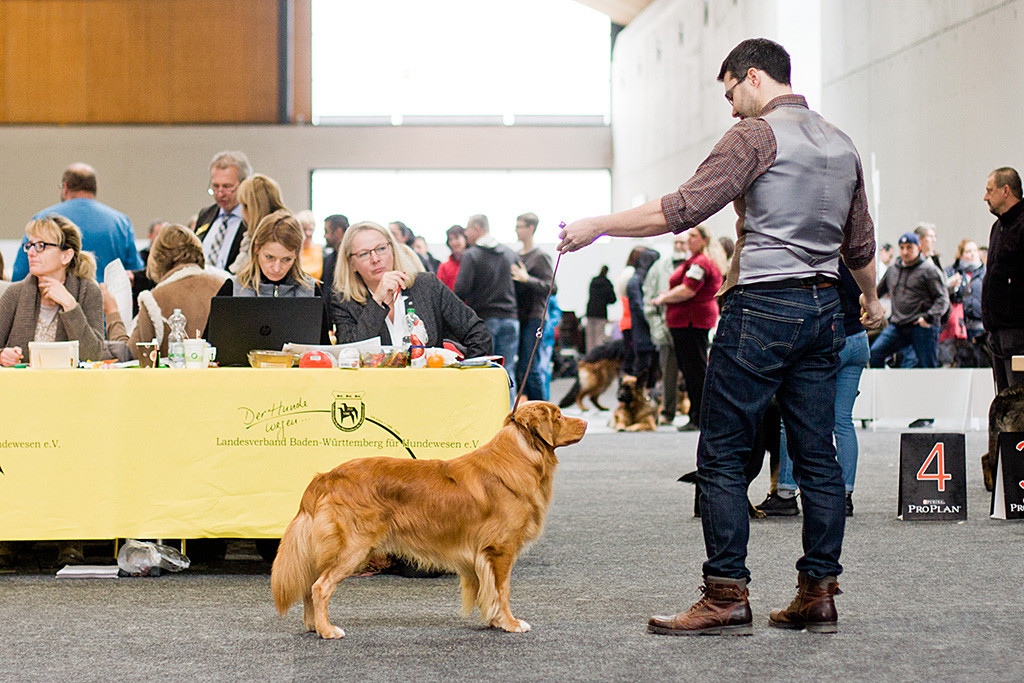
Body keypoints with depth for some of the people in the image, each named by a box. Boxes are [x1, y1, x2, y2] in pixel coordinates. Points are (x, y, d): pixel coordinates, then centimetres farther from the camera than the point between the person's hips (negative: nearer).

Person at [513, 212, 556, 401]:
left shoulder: (541, 257, -6)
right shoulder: (516, 256, 16)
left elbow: (552, 288, -14)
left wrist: (527, 279, -23)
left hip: (534, 318, -7)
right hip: (519, 318, 7)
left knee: (530, 368, -9)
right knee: (521, 368, 8)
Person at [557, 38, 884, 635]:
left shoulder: (758, 134, -8)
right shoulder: (841, 144, 15)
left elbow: (685, 209, -16)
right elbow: (860, 243, 22)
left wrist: (598, 226, -10)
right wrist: (872, 299, 40)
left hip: (762, 305, -8)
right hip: (823, 307, 8)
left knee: (722, 455, -3)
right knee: (817, 456, 9)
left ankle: (727, 597, -4)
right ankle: (819, 593, 11)